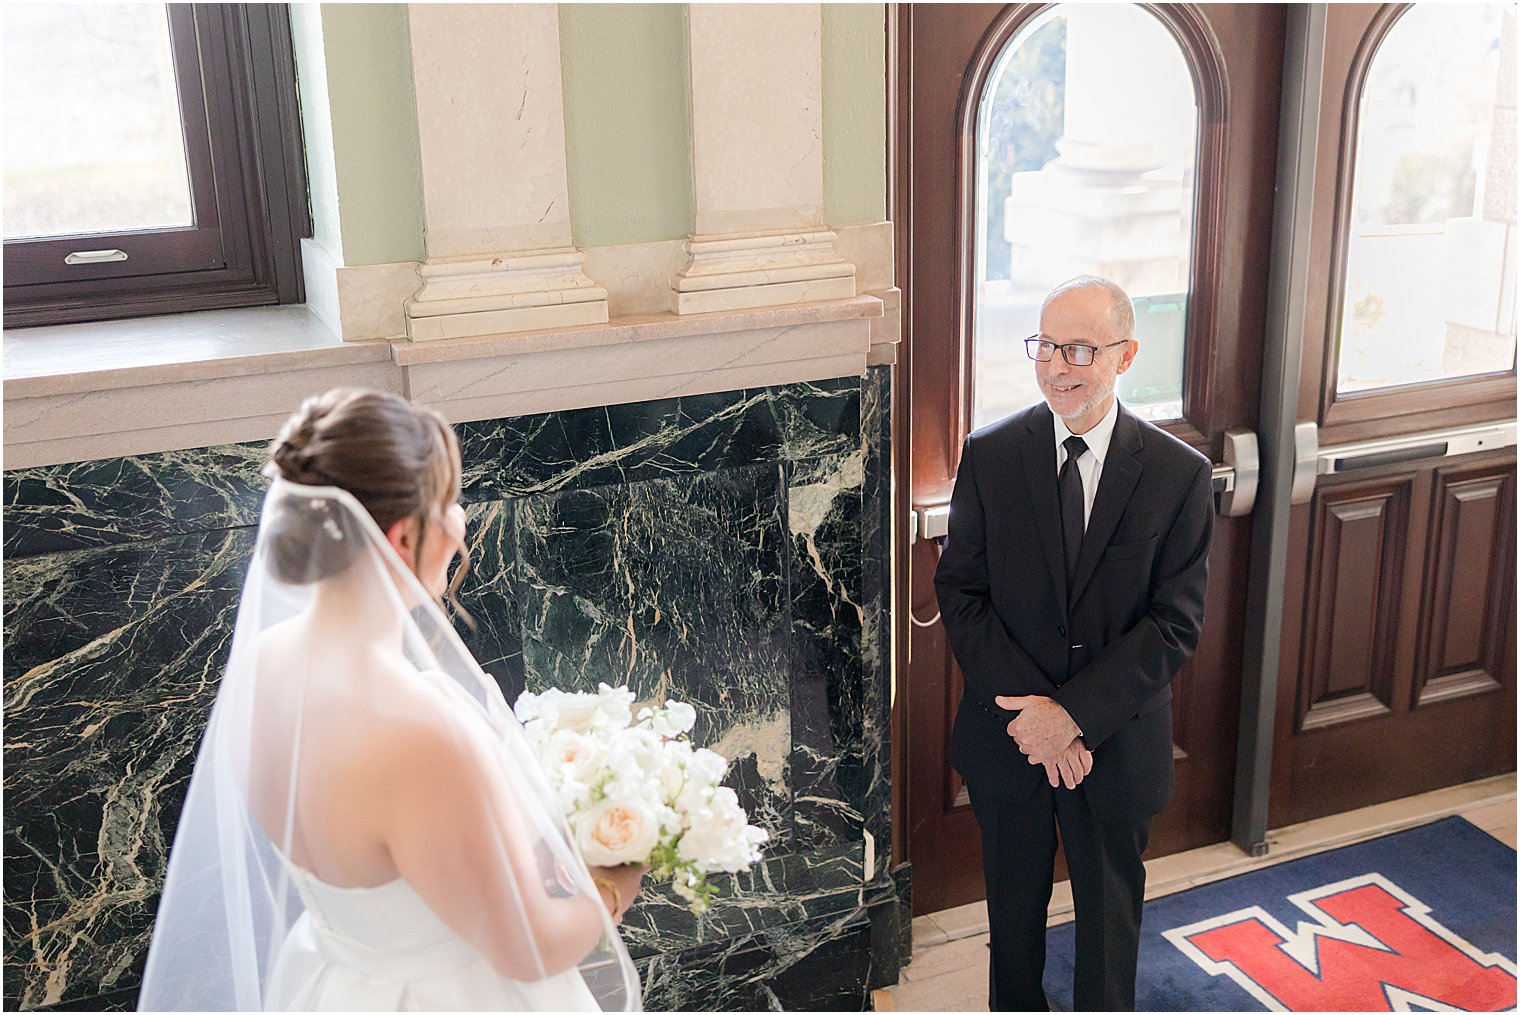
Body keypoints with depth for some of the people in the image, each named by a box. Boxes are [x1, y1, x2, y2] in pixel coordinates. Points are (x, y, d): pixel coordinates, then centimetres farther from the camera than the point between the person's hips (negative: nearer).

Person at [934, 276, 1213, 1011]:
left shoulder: (1180, 474, -10)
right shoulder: (988, 456, -7)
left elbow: (1176, 623, -12)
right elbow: (959, 592, -7)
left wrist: (1073, 712, -21)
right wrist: (1025, 709, -18)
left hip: (1118, 740, -1)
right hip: (1006, 732, 1)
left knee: (1110, 915, 18)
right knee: (1013, 905, 21)